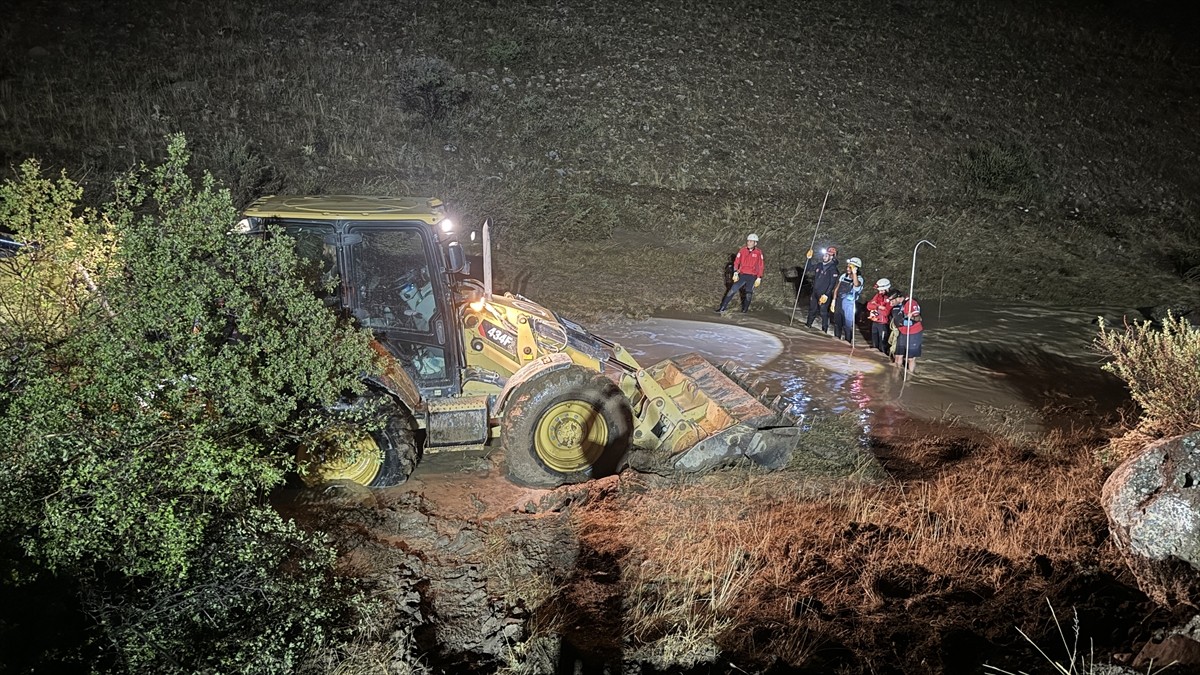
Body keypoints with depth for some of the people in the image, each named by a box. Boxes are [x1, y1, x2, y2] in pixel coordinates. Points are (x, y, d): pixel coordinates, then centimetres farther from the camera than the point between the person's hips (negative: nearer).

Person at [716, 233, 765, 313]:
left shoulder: (758, 252, -3)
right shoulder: (743, 250, 1)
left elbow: (760, 266, 1)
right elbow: (736, 262, 6)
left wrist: (759, 278, -3)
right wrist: (735, 273, -3)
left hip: (752, 276, -1)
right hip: (742, 275, 1)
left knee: (748, 294, 0)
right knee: (732, 290, -5)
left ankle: (745, 310, 15)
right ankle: (723, 307, 0)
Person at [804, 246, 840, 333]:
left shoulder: (833, 269, -13)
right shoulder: (819, 265, 7)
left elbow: (832, 283, -17)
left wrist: (826, 295, -22)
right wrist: (809, 258, 13)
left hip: (824, 294, -7)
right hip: (815, 293, 7)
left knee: (823, 312, -4)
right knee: (812, 310, 17)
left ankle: (824, 330, 2)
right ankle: (808, 324, 30)